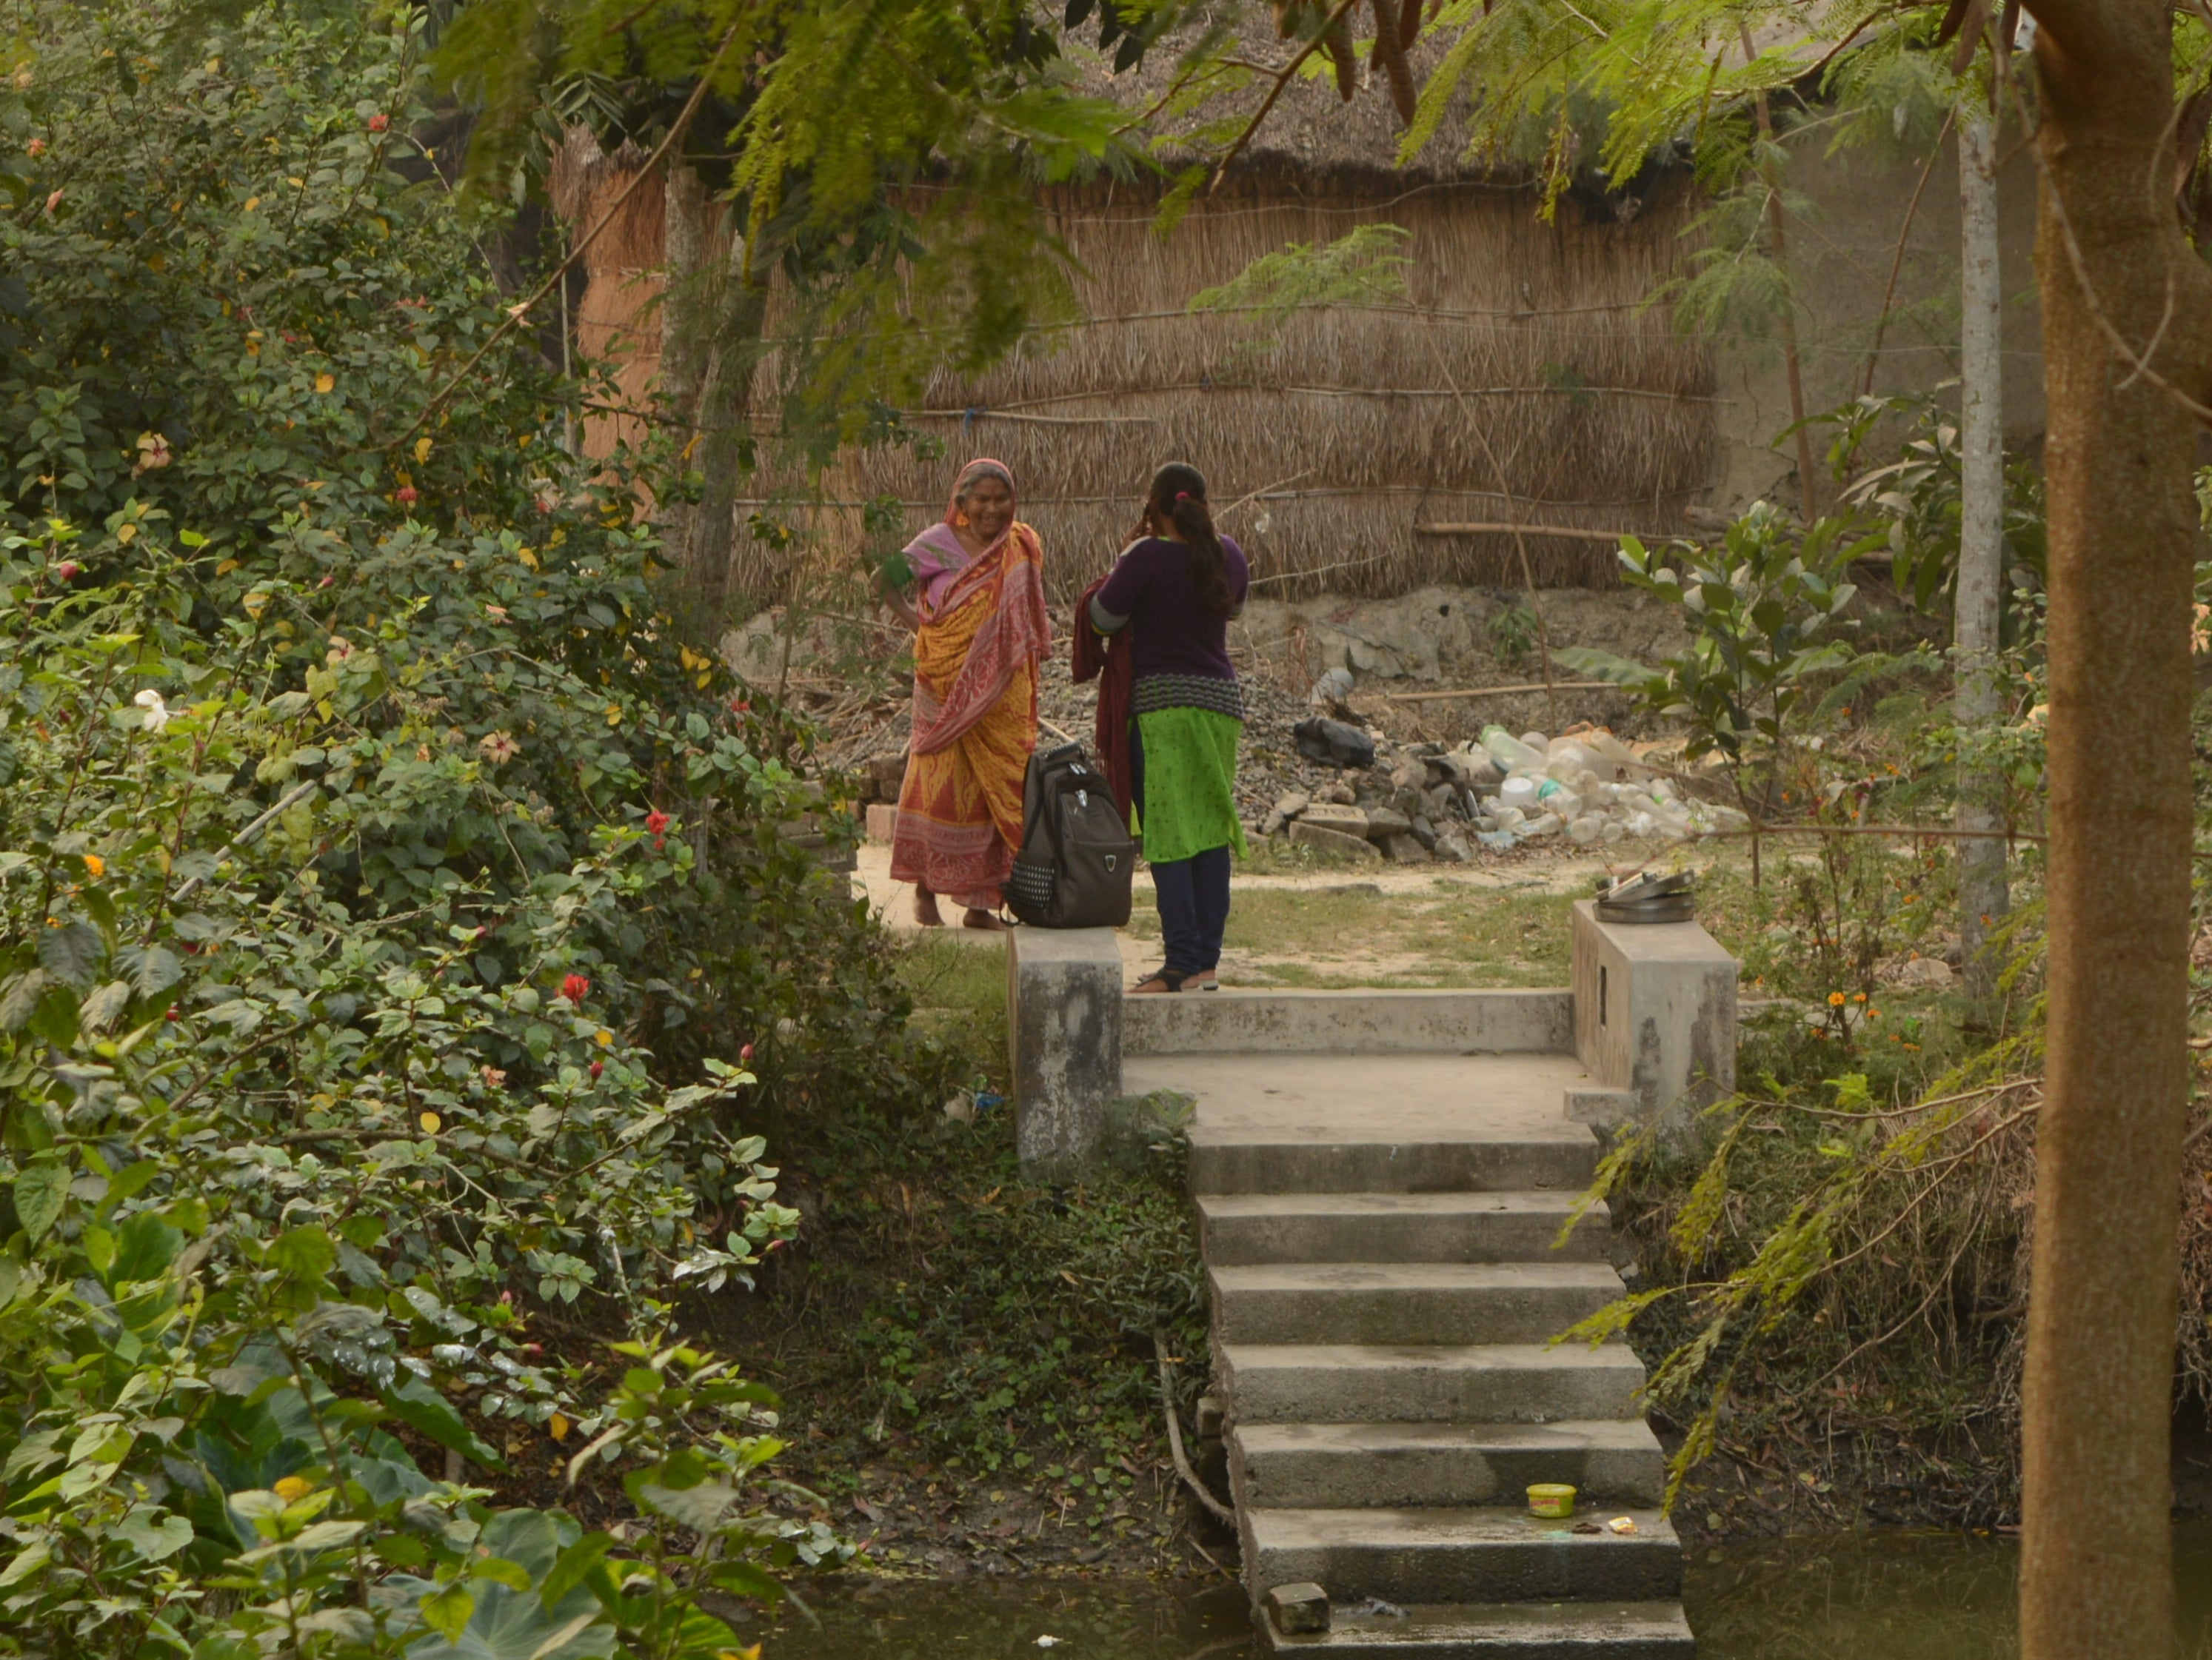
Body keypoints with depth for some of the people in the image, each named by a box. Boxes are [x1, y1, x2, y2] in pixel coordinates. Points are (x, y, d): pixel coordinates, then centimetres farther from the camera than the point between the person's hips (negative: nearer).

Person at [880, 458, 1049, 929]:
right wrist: (918, 625, -6)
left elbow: (1033, 622, 18)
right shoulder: (938, 544, -3)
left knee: (998, 786, 2)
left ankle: (981, 902, 9)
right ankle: (925, 891, 7)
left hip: (1002, 692, 3)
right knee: (941, 781, -4)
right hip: (947, 686, -3)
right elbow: (889, 582, 6)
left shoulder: (1023, 548, 8)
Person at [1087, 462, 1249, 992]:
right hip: (1221, 696, 6)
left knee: (1168, 833, -5)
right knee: (1212, 830, 10)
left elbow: (1103, 619, -4)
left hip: (1162, 698, -6)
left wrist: (1126, 553, 7)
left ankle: (1183, 965, -11)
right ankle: (1207, 961, 11)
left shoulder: (1147, 557, -13)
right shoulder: (1229, 555, 5)